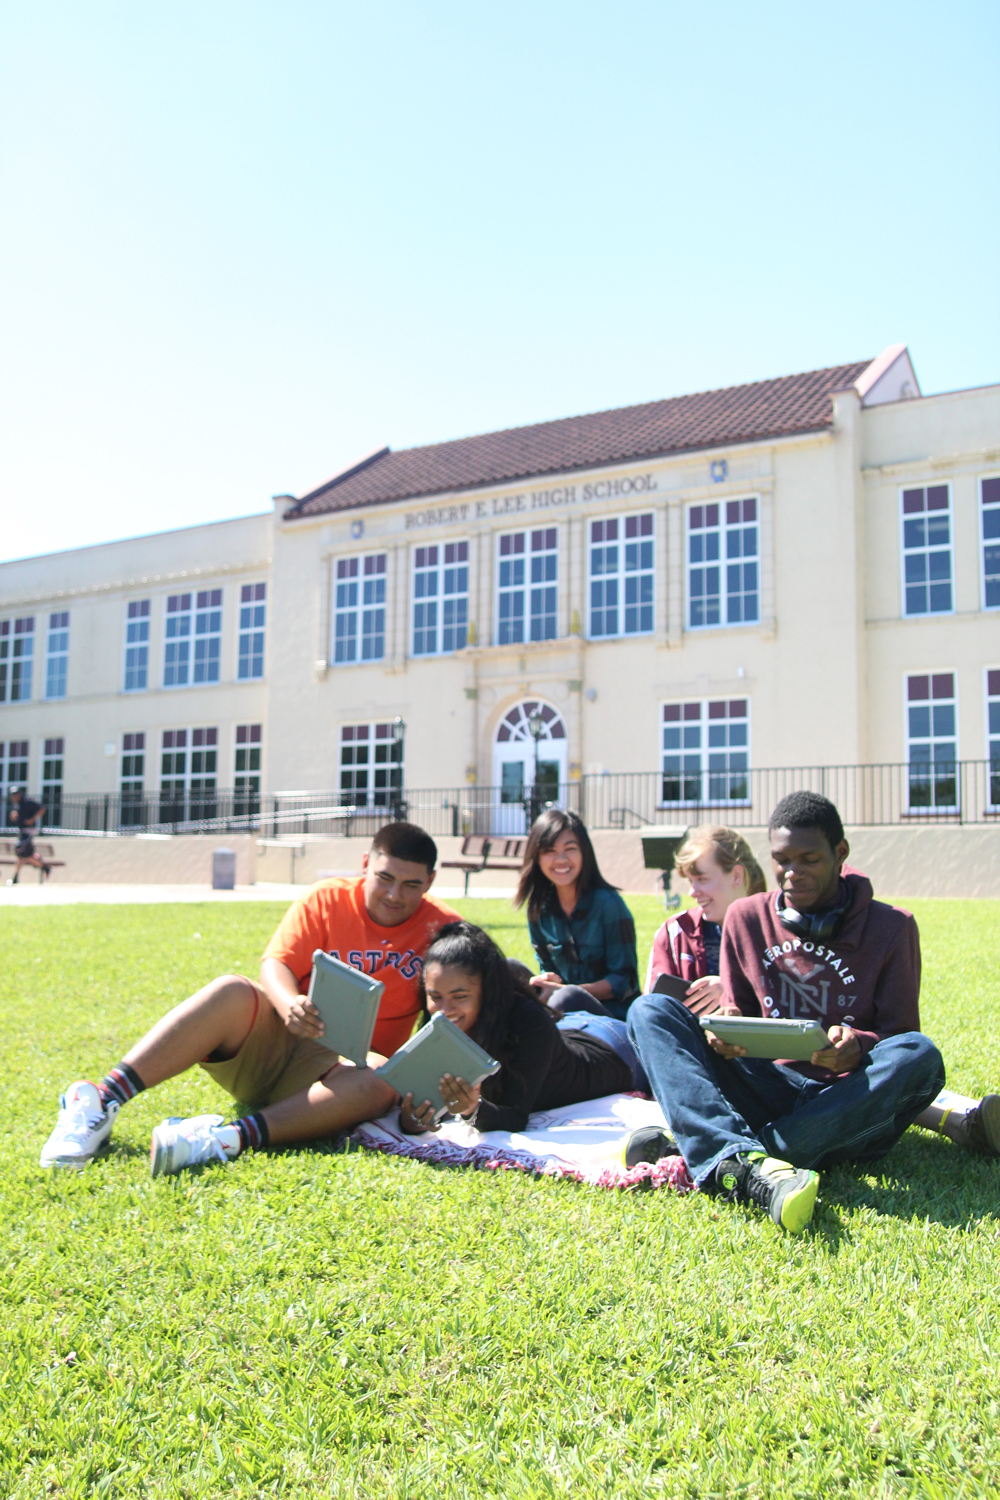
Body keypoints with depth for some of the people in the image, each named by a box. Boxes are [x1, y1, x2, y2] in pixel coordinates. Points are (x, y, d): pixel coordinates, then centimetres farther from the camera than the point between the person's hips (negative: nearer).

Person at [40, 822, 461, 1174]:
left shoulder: (442, 928, 2)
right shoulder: (327, 901, 2)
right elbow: (275, 964, -7)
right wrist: (288, 1004, -31)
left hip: (335, 1067, 0)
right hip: (271, 1043, 0)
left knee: (382, 1082, -35)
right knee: (233, 992, -30)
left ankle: (230, 1137, -44)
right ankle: (101, 1103, -34)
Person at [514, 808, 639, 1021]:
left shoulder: (609, 904, -12)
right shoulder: (538, 908, 3)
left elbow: (625, 981, -11)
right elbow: (548, 970, 12)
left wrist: (564, 990, -22)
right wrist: (548, 982, -14)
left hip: (614, 1015, -5)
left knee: (570, 996, -36)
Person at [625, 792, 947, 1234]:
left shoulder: (891, 926, 0)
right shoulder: (746, 917, 7)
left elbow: (900, 1033, 0)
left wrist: (859, 1047, -23)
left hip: (847, 1100, -2)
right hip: (770, 1091, 2)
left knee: (919, 1055, -34)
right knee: (651, 1010, -15)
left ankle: (703, 1145, -34)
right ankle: (750, 1165, -43)